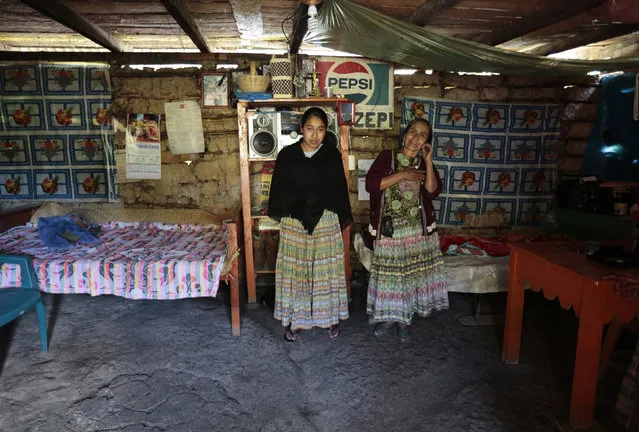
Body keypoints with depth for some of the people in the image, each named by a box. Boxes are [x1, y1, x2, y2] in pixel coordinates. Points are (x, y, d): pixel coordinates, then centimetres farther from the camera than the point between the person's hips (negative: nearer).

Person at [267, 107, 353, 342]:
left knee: (326, 269, 8)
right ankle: (295, 319, 22)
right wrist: (279, 214, 7)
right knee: (295, 269, 7)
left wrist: (341, 219, 5)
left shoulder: (332, 155, 0)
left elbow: (340, 190, 5)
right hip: (294, 223, 0)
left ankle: (330, 317, 25)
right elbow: (278, 189, 6)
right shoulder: (287, 155, -1)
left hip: (326, 222, 0)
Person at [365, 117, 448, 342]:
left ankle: (403, 319, 23)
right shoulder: (387, 157, -1)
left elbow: (432, 191, -7)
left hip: (418, 230, 2)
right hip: (389, 228, -2)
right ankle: (388, 316, 24)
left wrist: (428, 161, -11)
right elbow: (370, 184, -13)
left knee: (410, 273, 7)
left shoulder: (425, 164, 8)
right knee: (388, 273, 5)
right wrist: (402, 175, -15)